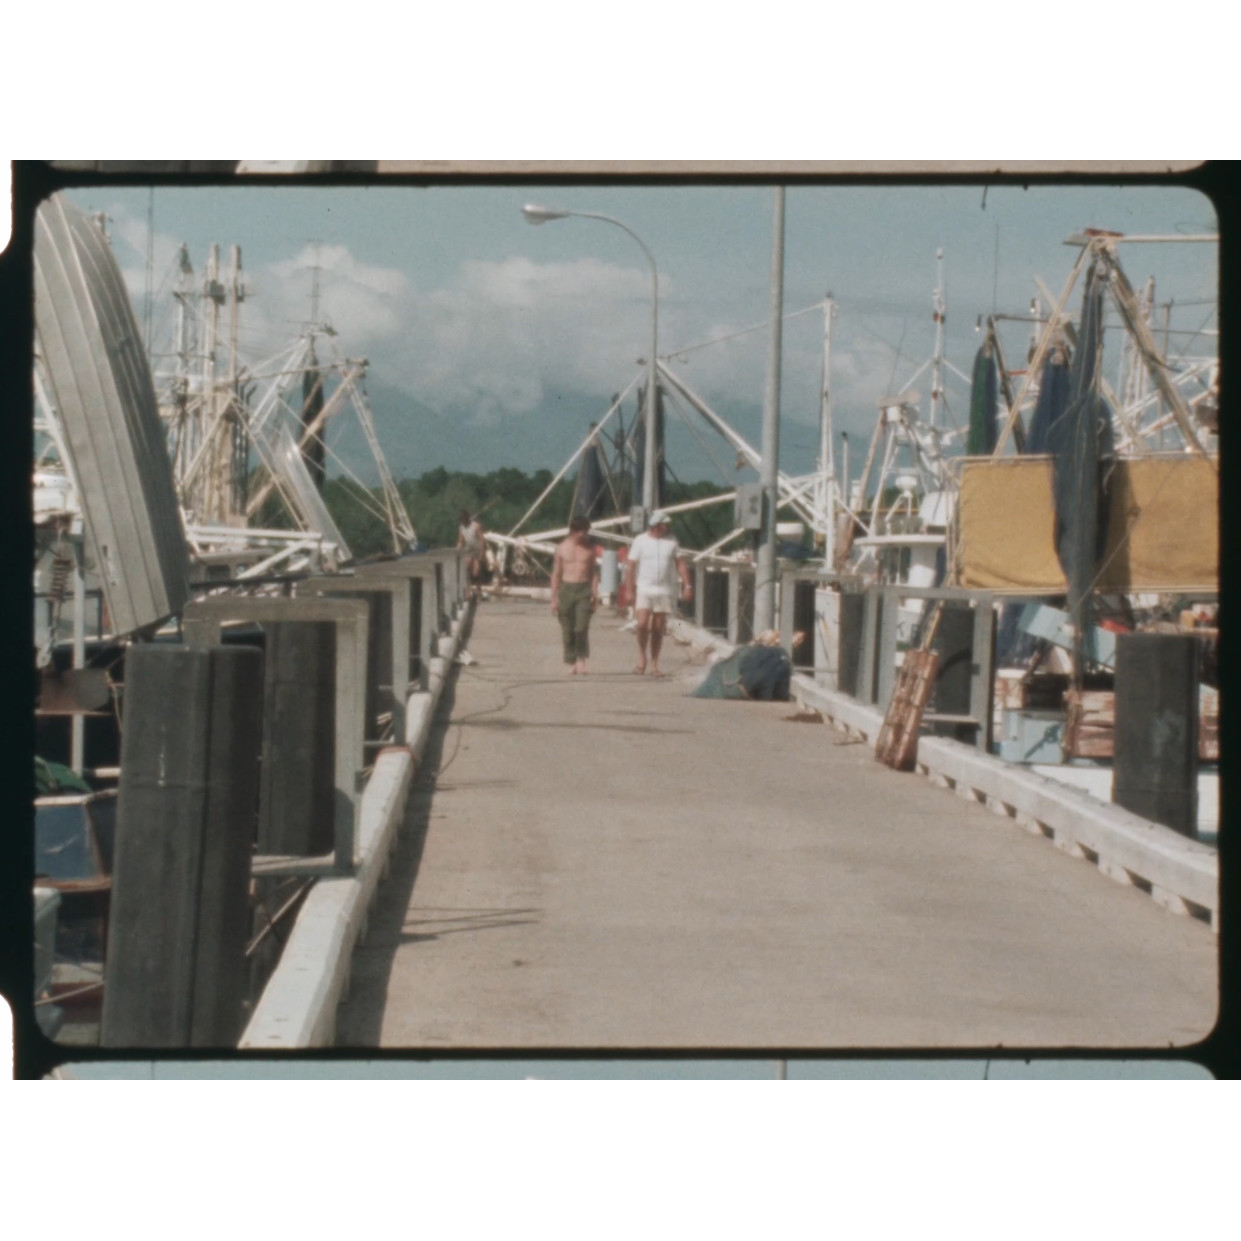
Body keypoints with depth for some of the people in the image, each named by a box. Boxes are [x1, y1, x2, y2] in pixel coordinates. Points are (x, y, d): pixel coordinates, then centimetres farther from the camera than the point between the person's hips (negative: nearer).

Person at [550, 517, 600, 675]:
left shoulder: (590, 548, 7)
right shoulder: (562, 549, 4)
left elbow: (594, 571, 11)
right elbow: (556, 574, 7)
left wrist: (595, 593, 3)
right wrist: (554, 598, 3)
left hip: (584, 590, 0)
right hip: (566, 589, 0)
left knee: (582, 627, -15)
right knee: (568, 630, 1)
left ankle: (581, 659, -3)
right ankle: (571, 663, 8)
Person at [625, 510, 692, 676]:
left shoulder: (672, 541, 6)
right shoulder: (640, 541, -2)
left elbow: (680, 563, 9)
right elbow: (630, 567, -1)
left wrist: (687, 585, -2)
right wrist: (631, 591, -6)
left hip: (665, 591, 3)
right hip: (644, 589, -2)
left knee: (658, 629, 5)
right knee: (642, 624, -16)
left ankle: (654, 665, 11)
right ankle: (641, 657, 6)